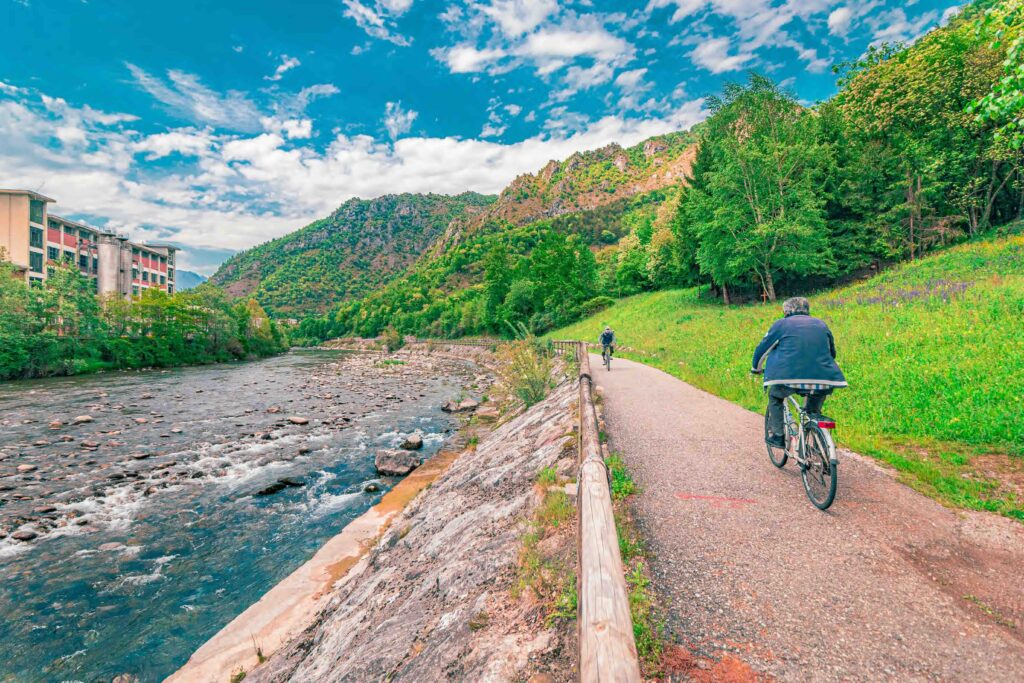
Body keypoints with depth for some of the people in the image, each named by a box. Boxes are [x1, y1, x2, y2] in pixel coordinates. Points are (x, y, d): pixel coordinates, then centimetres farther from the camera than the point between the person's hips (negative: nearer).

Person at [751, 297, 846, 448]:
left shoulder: (781, 324, 12)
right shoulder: (821, 324, 23)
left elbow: (762, 349, 18)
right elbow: (832, 352, 35)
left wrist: (756, 368, 36)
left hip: (790, 377, -3)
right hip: (823, 378, 4)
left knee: (775, 397, 24)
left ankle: (776, 435, 18)